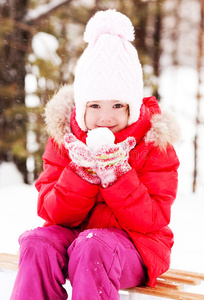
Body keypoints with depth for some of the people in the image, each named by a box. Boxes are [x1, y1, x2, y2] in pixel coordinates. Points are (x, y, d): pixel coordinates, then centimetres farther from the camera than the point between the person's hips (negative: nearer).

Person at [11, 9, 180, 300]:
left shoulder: (154, 144, -6)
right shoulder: (65, 138, 1)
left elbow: (153, 220, -12)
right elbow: (52, 213, -5)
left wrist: (117, 176, -26)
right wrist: (82, 174, -23)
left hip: (135, 245, -2)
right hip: (72, 233, 3)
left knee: (92, 247, -36)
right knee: (38, 243, -30)